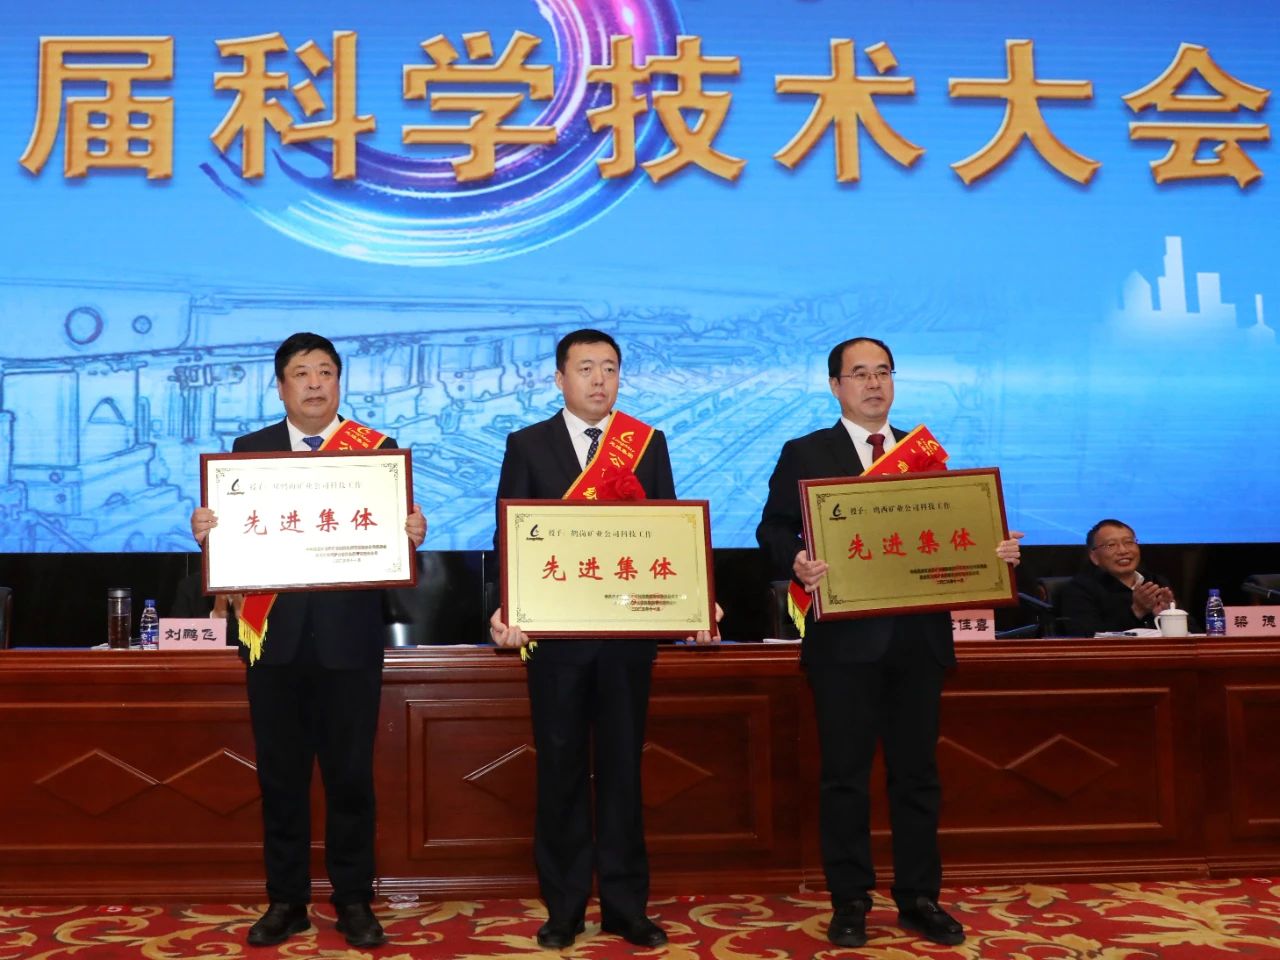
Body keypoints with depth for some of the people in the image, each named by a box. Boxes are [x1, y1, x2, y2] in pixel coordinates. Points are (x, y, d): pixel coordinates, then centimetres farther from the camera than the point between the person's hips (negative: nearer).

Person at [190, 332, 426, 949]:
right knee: (280, 775, 10)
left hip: (349, 637, -1)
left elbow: (393, 535, -1)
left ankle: (353, 902, 20)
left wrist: (414, 532, -23)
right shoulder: (249, 450, 7)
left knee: (351, 775, 6)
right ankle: (286, 901, 23)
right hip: (275, 636, 2)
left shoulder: (378, 449, 3)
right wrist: (205, 531, -19)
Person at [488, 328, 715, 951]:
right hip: (554, 630, -1)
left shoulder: (649, 444, 6)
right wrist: (507, 610, -17)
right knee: (560, 767, 8)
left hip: (629, 630, 1)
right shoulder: (527, 446, 3)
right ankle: (564, 906, 20)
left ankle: (625, 904, 20)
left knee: (623, 765, 9)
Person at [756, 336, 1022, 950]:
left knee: (917, 772, 10)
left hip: (919, 636, 4)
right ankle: (849, 903, 14)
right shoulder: (805, 455, 3)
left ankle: (919, 898, 21)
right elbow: (773, 529, -4)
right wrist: (797, 563, -24)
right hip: (846, 639, -3)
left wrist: (996, 550, -6)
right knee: (845, 774, 3)